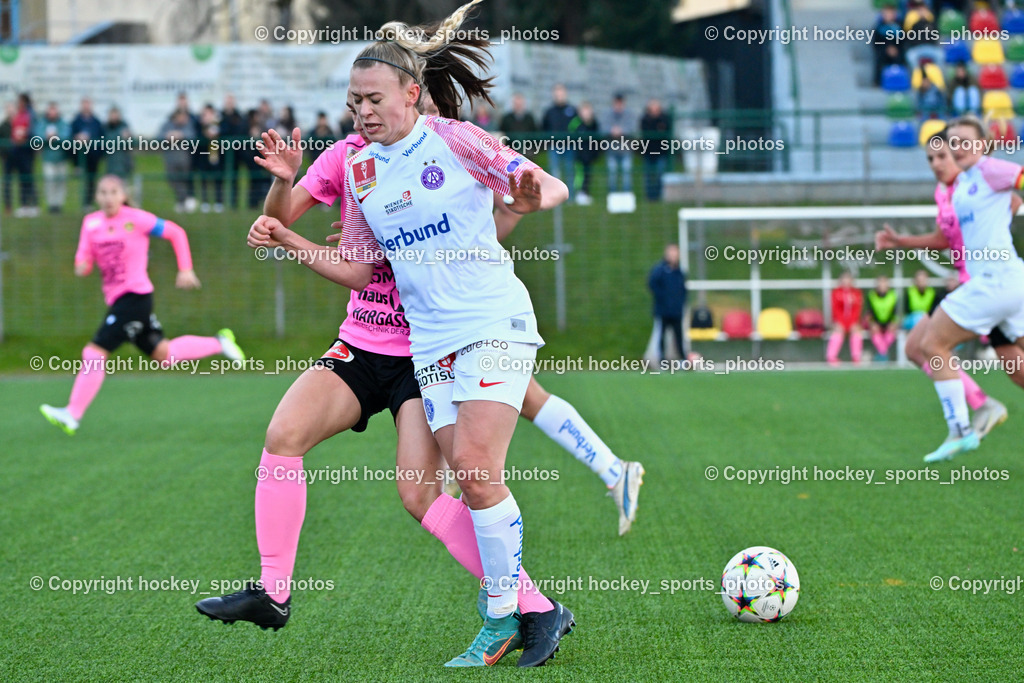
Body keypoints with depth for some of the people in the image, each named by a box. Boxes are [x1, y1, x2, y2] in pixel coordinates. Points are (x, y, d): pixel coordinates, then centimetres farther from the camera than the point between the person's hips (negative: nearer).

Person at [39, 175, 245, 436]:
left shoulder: (135, 219, -9)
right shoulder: (91, 223, 7)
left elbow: (176, 233, 0)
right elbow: (84, 260, 10)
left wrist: (185, 270, -2)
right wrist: (81, 267, -14)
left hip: (135, 296, -8)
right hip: (117, 298, 8)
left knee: (95, 353, -15)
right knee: (164, 356, 16)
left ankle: (72, 415, -13)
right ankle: (219, 343, 33)